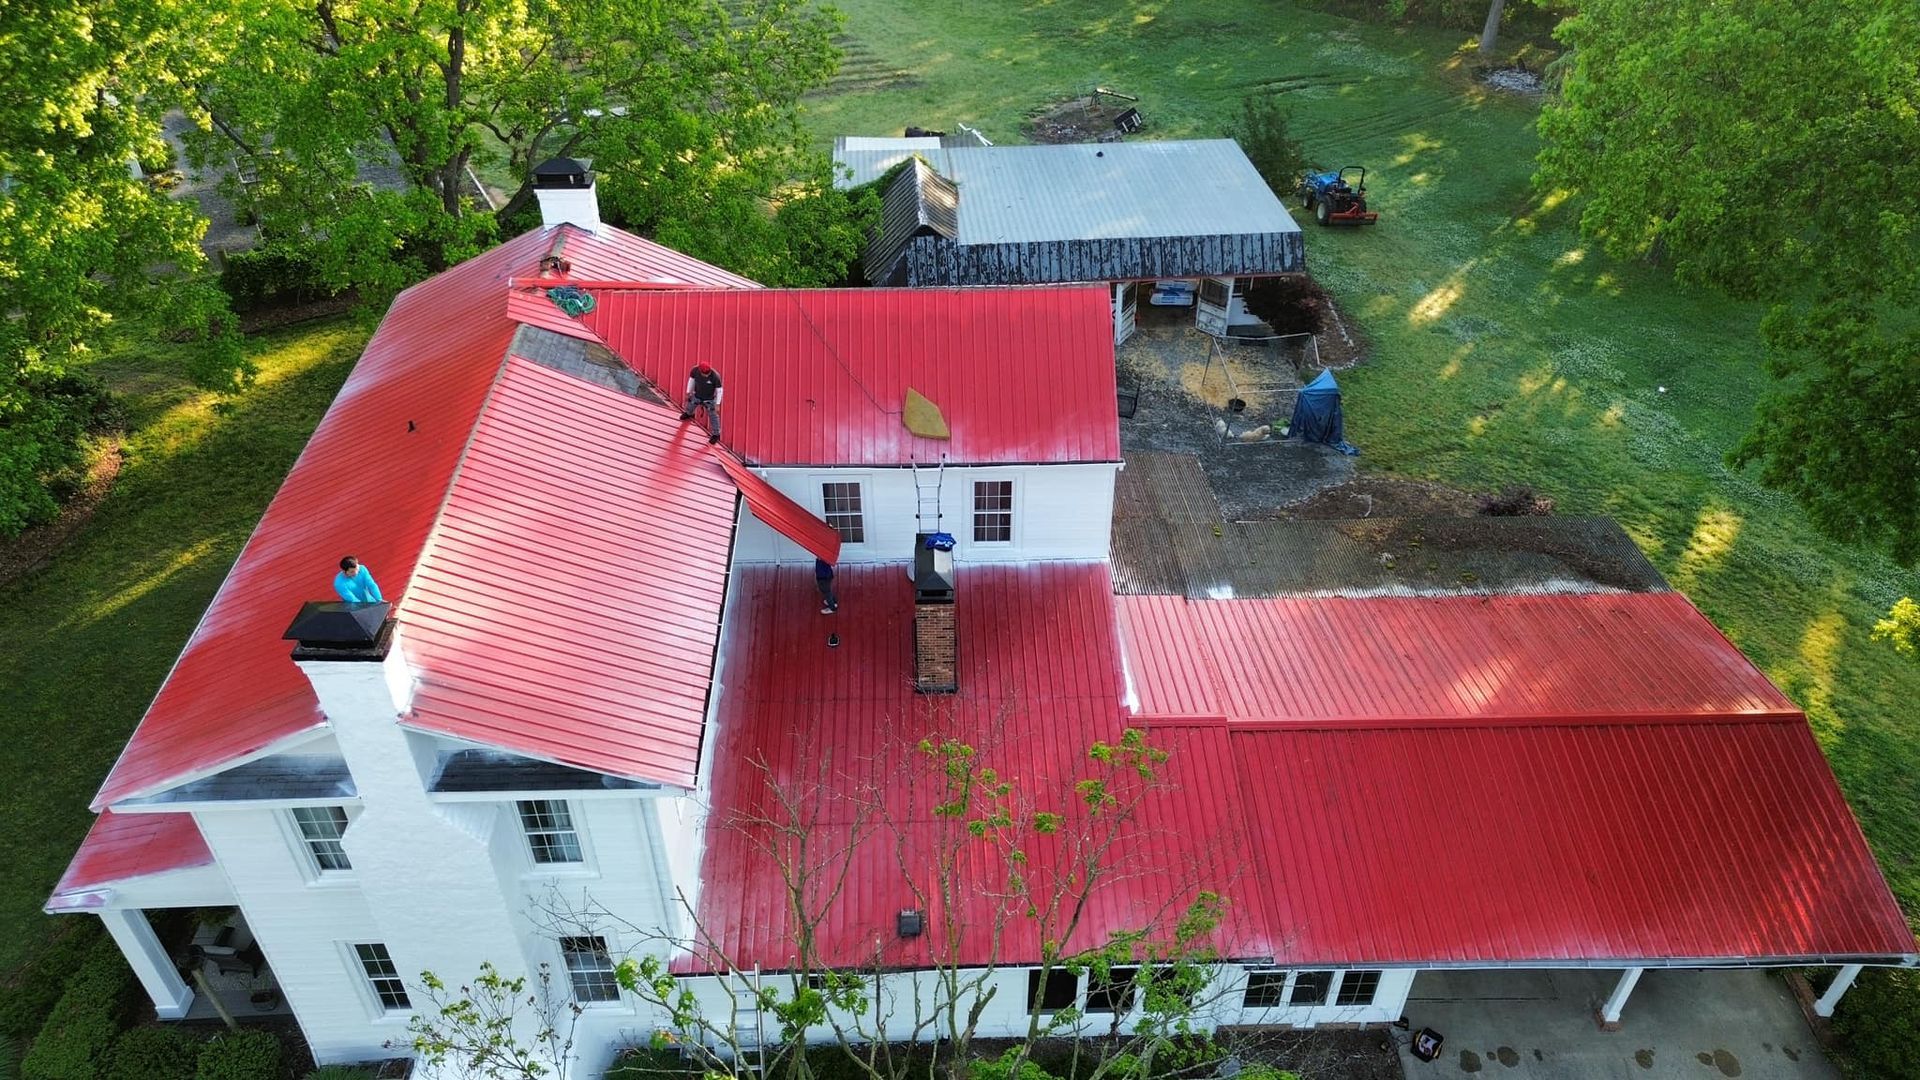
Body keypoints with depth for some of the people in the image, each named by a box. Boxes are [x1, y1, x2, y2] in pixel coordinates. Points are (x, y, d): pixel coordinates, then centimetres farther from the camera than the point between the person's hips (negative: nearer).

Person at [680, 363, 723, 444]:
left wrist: (717, 404, -18)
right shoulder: (695, 370, -25)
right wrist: (688, 392, 8)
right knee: (690, 405, 29)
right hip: (697, 396, 4)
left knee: (713, 416, 4)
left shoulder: (715, 376, -35)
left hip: (709, 399, -4)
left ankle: (716, 434, 24)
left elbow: (719, 390, -21)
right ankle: (688, 414, 67)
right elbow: (691, 380, -3)